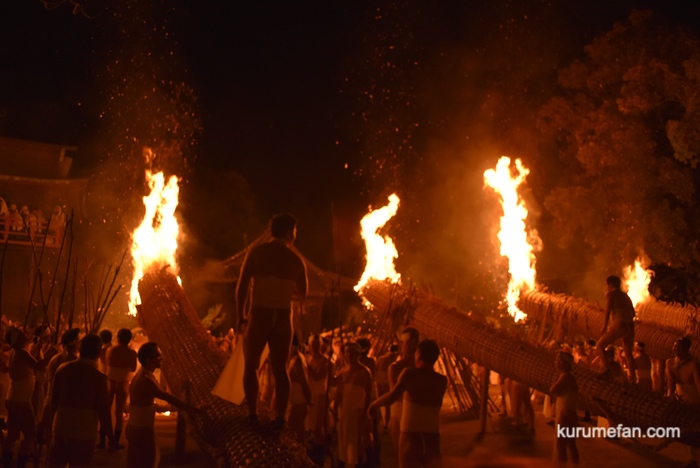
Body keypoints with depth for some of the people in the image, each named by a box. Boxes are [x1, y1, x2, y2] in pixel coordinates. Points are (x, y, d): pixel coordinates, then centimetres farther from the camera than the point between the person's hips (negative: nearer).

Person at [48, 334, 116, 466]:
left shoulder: (63, 369, 0)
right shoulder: (99, 378, -10)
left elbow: (54, 399, 7)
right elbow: (103, 411, -9)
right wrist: (111, 438, 1)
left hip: (61, 429, 3)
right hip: (84, 433, -3)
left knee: (55, 464, 14)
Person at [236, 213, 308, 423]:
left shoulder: (257, 252, 0)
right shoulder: (296, 259, 5)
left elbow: (242, 285, -5)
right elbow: (302, 294, 14)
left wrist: (240, 315, 4)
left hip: (259, 314, -1)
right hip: (283, 317, 2)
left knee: (251, 365, 9)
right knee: (280, 369, 8)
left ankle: (252, 413, -1)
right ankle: (280, 417, 3)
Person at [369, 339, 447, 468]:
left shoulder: (410, 373, -5)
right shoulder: (442, 380, 6)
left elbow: (393, 396, -19)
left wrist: (374, 404, -3)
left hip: (411, 434, -3)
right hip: (432, 436, 3)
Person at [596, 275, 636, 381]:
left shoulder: (610, 294, 3)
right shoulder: (626, 296, 22)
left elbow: (607, 311, -8)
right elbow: (633, 313, 20)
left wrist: (604, 327, -7)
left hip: (619, 325, -7)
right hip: (630, 327, 7)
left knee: (599, 346, 4)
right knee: (628, 353, 18)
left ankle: (606, 370, -14)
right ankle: (633, 378, 12)